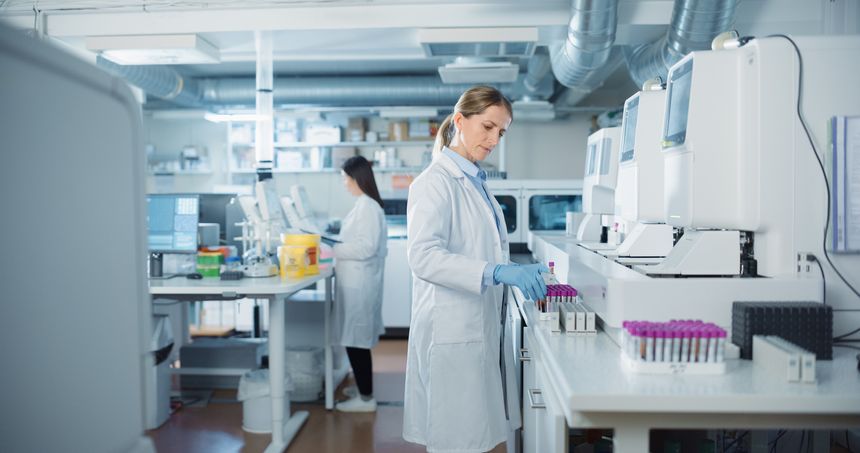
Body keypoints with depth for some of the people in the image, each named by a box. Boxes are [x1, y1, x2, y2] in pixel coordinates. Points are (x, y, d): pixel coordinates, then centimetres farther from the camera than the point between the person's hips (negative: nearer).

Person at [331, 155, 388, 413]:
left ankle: (366, 398, 6)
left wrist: (333, 249, -16)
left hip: (358, 284, -10)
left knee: (356, 340, -3)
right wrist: (335, 244, 14)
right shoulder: (365, 204, 14)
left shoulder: (367, 207, -16)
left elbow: (367, 246, -22)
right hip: (357, 282, 10)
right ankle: (363, 387, 30)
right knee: (357, 339, 18)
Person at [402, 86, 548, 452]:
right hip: (451, 333, -8)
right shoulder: (435, 181, -12)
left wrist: (520, 274, 10)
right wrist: (498, 272, -33)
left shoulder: (476, 182, 15)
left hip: (479, 328, 8)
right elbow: (423, 255, -25)